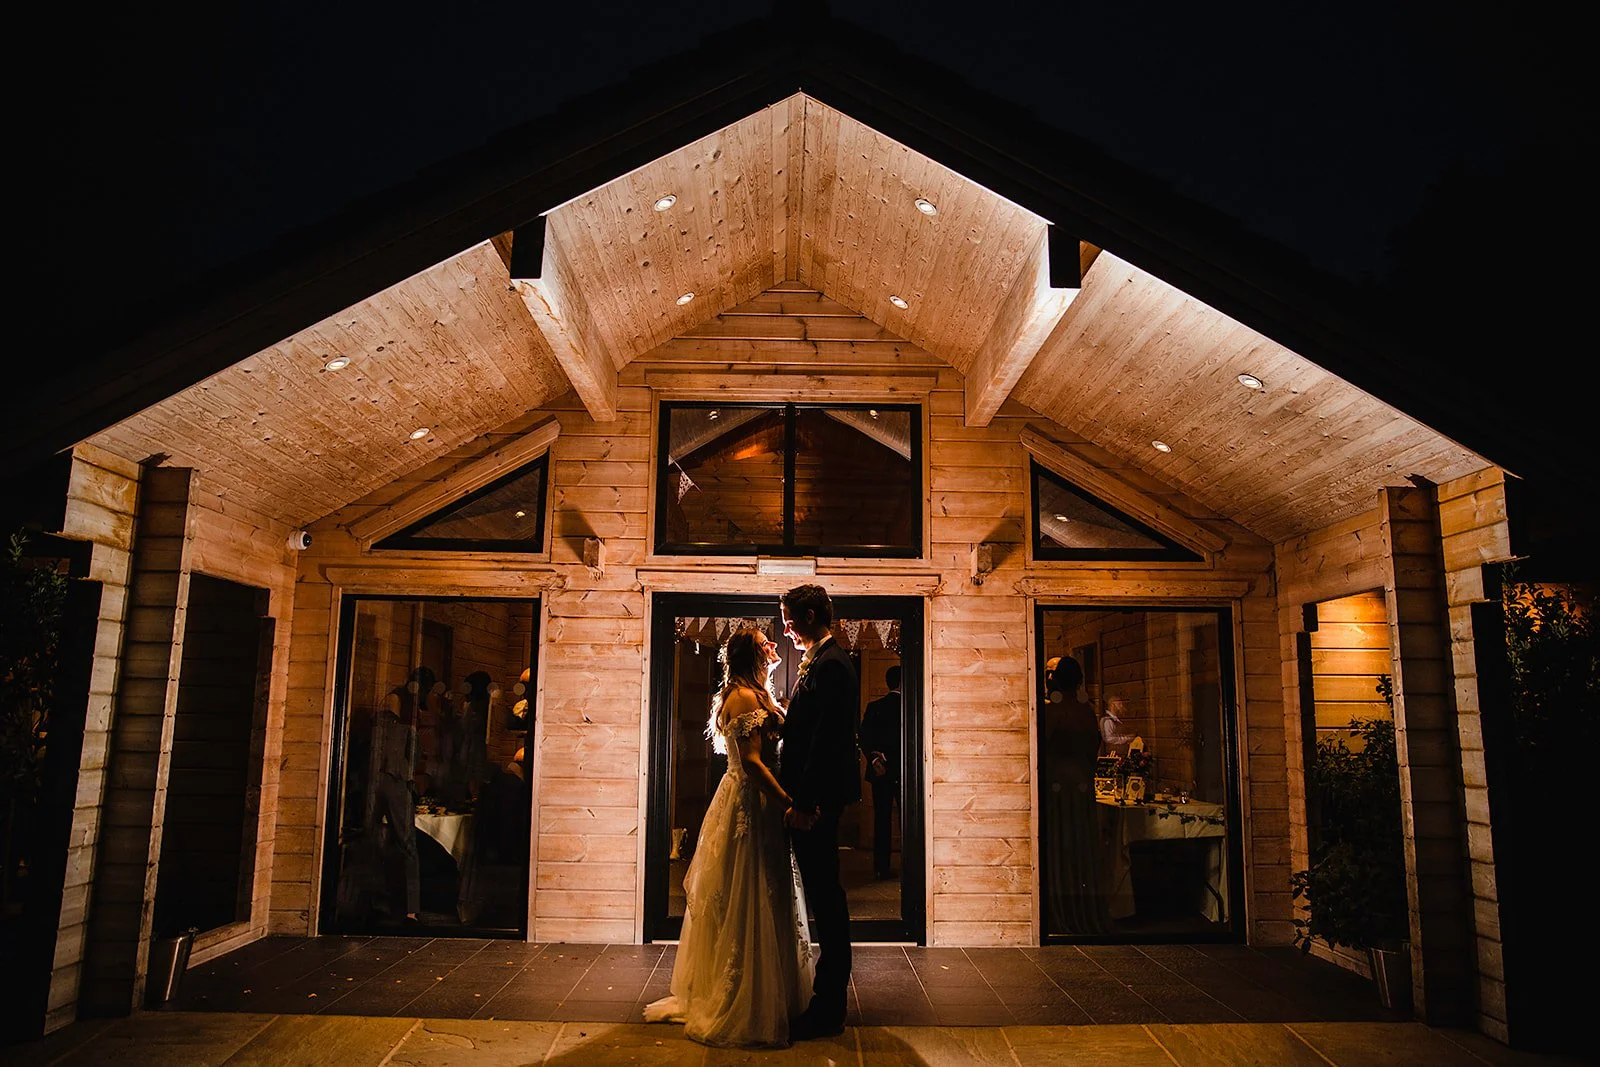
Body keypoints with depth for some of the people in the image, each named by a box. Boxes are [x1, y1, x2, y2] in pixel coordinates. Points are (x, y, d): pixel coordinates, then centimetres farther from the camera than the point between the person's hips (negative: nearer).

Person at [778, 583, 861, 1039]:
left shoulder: (830, 665, -17)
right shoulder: (822, 661, 14)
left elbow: (825, 739, -23)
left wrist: (805, 802, -23)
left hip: (817, 800, -10)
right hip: (814, 797, 10)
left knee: (825, 895, -2)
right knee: (824, 894, 17)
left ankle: (828, 1010, 8)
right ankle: (830, 994, 29)